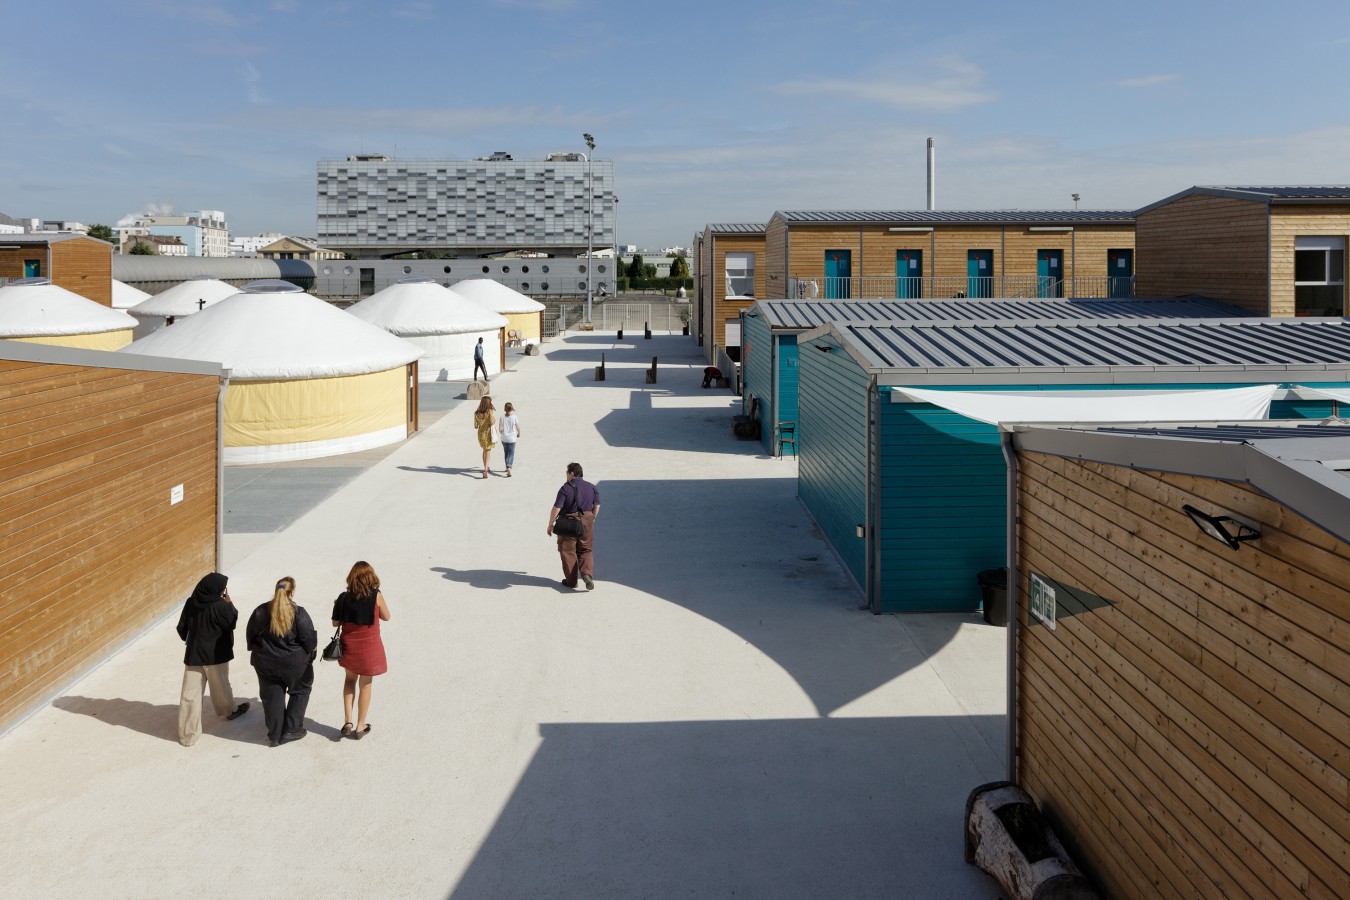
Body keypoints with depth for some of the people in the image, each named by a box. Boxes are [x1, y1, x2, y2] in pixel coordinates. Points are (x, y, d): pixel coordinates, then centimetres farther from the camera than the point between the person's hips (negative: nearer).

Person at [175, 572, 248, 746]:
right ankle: (229, 711, 47)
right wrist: (229, 603, -3)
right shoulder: (220, 606, -20)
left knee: (190, 694, 4)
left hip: (193, 654, 3)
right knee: (220, 685, 21)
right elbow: (232, 622, -7)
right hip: (216, 654, -3)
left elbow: (182, 628, 4)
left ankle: (187, 734, 6)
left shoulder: (191, 603, -4)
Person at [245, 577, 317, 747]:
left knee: (272, 697, 14)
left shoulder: (261, 611, -6)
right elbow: (309, 640, -14)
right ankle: (291, 729, 17)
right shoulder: (299, 613, -18)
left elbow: (250, 635, 6)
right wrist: (310, 652, 7)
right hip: (294, 663, -3)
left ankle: (274, 735, 20)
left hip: (266, 663, 3)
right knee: (300, 691, 19)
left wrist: (258, 651, 21)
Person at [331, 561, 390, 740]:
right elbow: (386, 617, -1)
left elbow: (335, 623, -1)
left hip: (349, 647, 2)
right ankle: (360, 726, 23)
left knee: (350, 679, 24)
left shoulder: (344, 597, -9)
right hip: (369, 647, -2)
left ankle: (348, 722, 16)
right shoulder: (375, 595, -15)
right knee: (365, 684, 14)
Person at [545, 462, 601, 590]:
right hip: (587, 522, 4)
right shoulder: (591, 487, 4)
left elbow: (556, 508, -16)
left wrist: (550, 525, -8)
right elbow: (597, 505, 10)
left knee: (568, 552, 8)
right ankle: (587, 573, -10)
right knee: (586, 551, 14)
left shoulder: (566, 488, -14)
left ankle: (571, 581, 13)